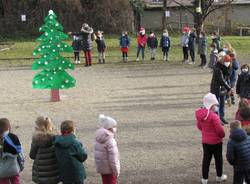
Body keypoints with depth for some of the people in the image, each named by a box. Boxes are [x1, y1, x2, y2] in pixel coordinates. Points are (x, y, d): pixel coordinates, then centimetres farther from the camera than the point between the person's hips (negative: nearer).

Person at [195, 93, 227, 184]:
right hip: (216, 141, -6)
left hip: (205, 141, 6)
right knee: (218, 159, 14)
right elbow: (219, 129, -24)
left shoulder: (200, 114, -3)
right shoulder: (213, 116, -27)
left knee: (206, 159, 14)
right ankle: (219, 176, 30)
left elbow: (199, 126, 10)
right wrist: (222, 135, -3)